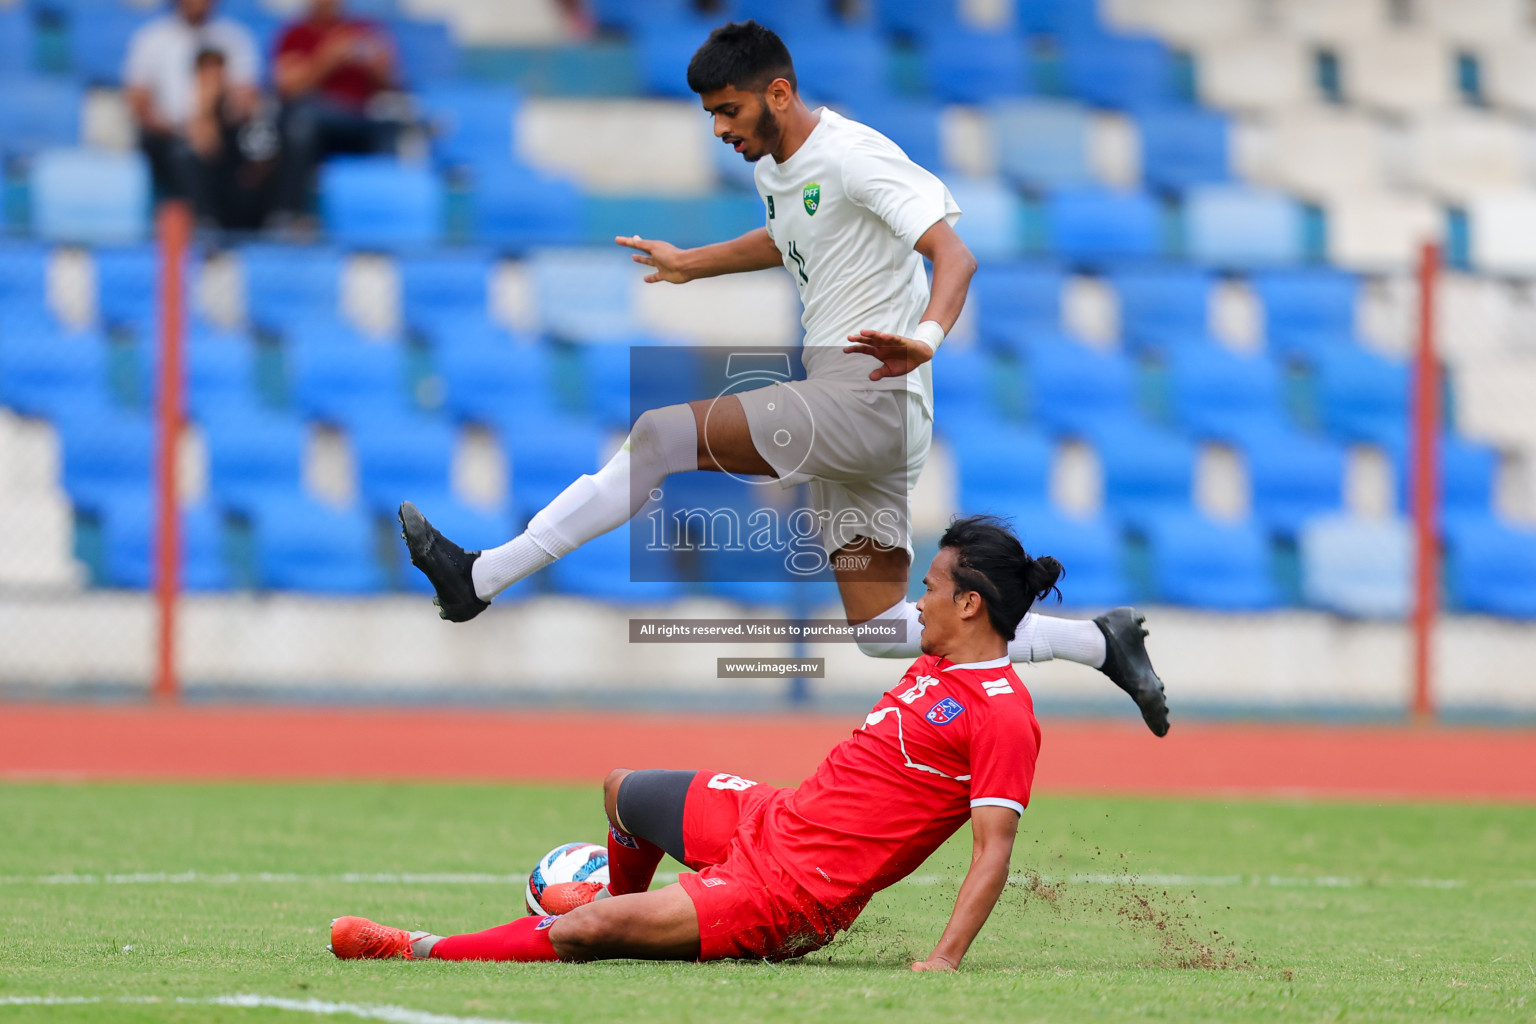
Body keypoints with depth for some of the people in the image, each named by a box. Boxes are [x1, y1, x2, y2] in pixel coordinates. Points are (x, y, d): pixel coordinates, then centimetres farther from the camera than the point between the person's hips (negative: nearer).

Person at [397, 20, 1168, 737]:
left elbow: (954, 254, -23)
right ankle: (1099, 642, 14)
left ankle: (481, 578, -14)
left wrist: (926, 339, -40)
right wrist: (690, 265, 43)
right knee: (882, 629, 7)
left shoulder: (855, 158, -12)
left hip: (873, 396, -10)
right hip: (843, 417, 10)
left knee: (663, 434, -18)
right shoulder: (774, 170, 16)